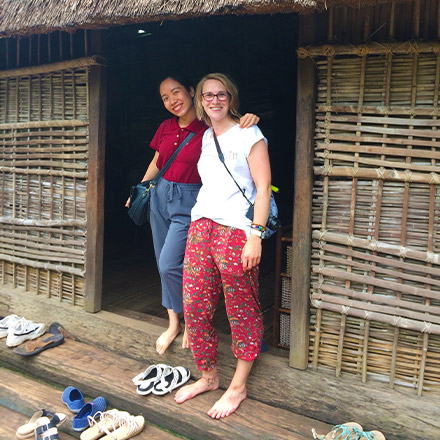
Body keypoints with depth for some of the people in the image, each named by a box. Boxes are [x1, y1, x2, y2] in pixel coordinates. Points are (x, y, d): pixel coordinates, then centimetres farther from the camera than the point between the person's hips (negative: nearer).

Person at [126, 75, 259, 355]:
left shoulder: (209, 129, -11)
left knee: (170, 265, -12)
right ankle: (174, 324, 27)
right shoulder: (166, 128, 6)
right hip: (161, 196, 6)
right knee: (164, 266, 10)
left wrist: (250, 119, -33)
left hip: (189, 202, -6)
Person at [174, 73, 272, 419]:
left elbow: (263, 188, -7)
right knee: (195, 307, 7)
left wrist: (256, 235, -16)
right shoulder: (205, 137, 19)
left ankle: (238, 387, 18)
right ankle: (208, 376, 26)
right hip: (201, 226, 7)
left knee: (242, 312, 2)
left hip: (236, 231, -6)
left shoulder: (249, 135, -1)